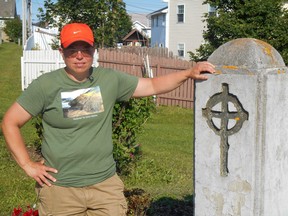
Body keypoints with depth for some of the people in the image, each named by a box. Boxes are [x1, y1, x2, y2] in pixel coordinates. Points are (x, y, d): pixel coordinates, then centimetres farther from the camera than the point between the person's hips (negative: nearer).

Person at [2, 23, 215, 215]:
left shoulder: (109, 79, 2)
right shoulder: (46, 85, -7)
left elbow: (152, 86, 9)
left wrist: (188, 73, -1)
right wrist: (28, 165, -6)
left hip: (106, 184, 2)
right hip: (60, 188, -2)